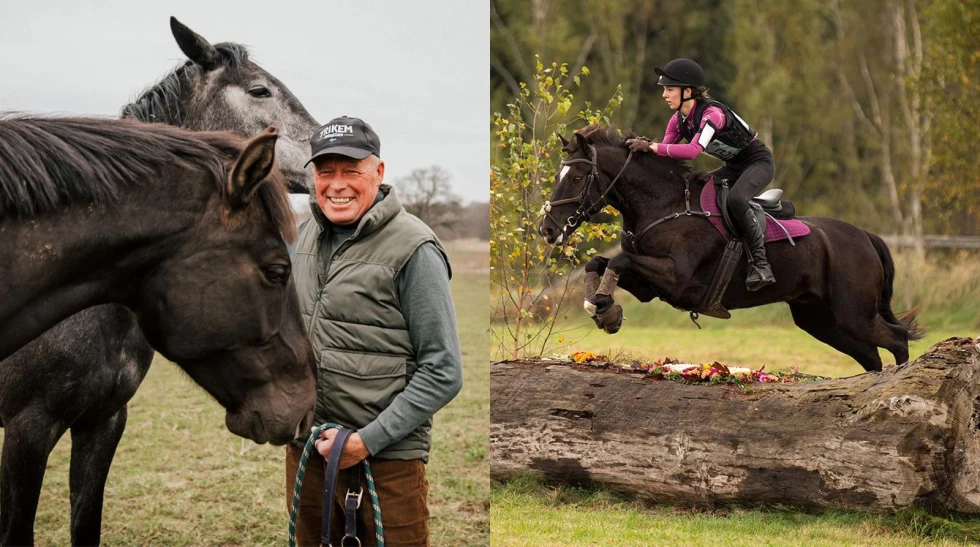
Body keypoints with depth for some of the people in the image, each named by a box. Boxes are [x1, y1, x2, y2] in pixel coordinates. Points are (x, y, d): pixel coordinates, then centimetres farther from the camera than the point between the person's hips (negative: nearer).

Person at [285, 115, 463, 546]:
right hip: (306, 446, 7)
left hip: (387, 457, -7)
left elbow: (443, 373, -16)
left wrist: (368, 441, -17)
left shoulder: (413, 250, -15)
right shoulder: (308, 235, 7)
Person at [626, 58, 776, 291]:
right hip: (733, 167, 9)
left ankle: (760, 264, -29)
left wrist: (652, 146, -42)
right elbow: (666, 153, -4)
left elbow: (693, 150, -41)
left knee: (735, 198, -35)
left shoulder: (712, 112, -29)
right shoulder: (678, 120, -3)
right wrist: (645, 147, -23)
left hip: (759, 162, -9)